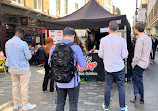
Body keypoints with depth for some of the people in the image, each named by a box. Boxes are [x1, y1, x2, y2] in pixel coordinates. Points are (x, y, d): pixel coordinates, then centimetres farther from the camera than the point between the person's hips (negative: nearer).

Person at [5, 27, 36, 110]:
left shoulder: (7, 43, 1)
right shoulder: (23, 43, -17)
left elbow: (7, 55, 12)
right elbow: (28, 57, -13)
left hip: (12, 68, 6)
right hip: (23, 68, -6)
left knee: (15, 86, 14)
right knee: (24, 87, 4)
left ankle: (16, 104, 26)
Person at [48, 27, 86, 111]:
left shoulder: (54, 47, -4)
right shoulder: (76, 48, -13)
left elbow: (50, 63, 7)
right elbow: (83, 65, -9)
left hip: (59, 81, 3)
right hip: (73, 82, -3)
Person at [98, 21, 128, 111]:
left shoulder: (103, 40, -6)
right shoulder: (122, 40, -9)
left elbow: (100, 54, -2)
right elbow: (125, 55, -8)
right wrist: (126, 52, 13)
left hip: (108, 67, 1)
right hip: (120, 67, -1)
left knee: (108, 86, 12)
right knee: (121, 87, 9)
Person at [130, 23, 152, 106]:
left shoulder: (140, 39, -19)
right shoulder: (148, 38, 11)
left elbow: (138, 54, -22)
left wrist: (133, 63, -9)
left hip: (139, 63, -9)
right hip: (145, 62, 9)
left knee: (138, 81, 1)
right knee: (135, 79, 14)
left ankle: (141, 99, 5)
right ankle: (137, 96, 13)